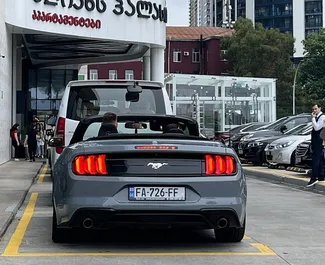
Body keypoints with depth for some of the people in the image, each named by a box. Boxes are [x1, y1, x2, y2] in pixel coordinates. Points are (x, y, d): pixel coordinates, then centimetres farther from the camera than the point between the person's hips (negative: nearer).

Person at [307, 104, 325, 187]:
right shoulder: (317, 117, 16)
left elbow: (317, 128, -22)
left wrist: (313, 118, -19)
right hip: (315, 142, 10)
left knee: (315, 159, -15)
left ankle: (313, 178, -20)